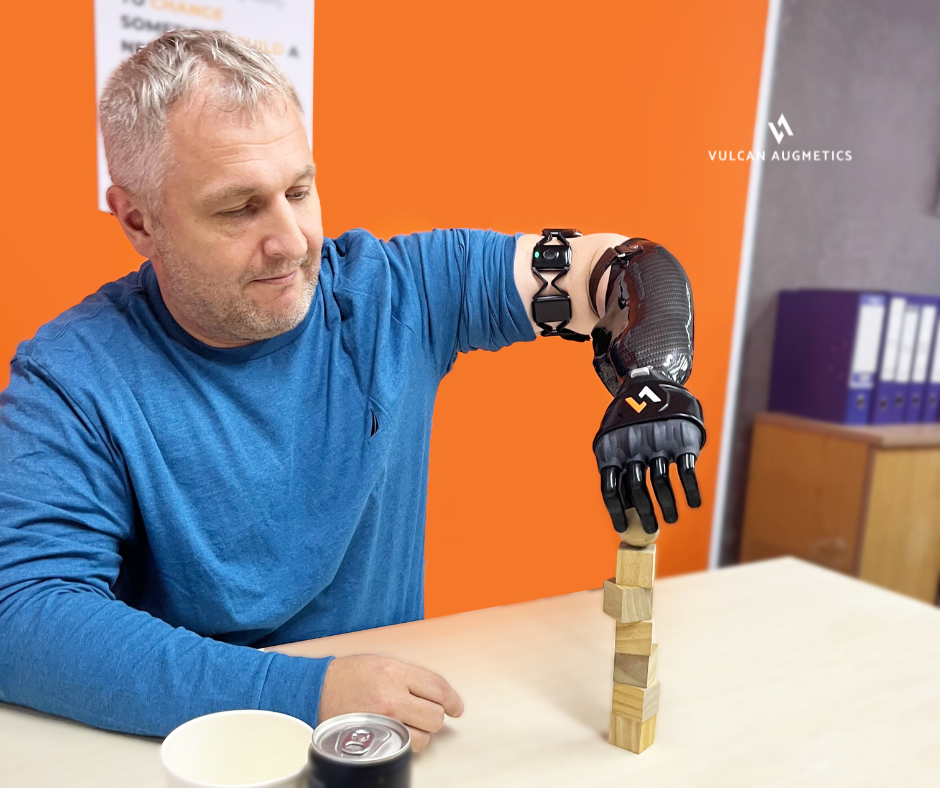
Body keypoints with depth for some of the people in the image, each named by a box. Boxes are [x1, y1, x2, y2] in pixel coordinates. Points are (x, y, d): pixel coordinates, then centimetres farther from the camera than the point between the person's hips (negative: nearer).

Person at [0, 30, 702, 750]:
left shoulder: (396, 292, -7)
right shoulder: (71, 379, -13)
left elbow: (598, 267, -5)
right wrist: (301, 694, -28)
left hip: (396, 710, 3)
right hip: (194, 741, -2)